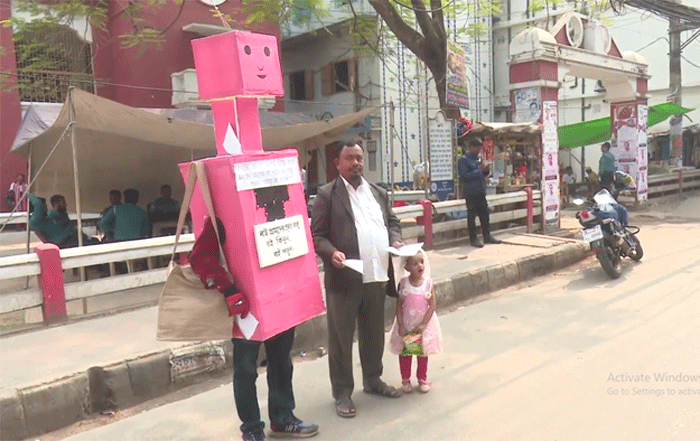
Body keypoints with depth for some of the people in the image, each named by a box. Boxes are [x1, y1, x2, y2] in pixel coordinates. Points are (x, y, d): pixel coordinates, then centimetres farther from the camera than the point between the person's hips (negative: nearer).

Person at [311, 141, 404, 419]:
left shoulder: (379, 193, 14)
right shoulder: (327, 195, -4)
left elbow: (391, 222, 23)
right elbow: (317, 235, -7)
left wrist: (395, 239, 3)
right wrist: (332, 252, -24)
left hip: (376, 276, 6)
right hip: (344, 278, -5)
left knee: (374, 333, 18)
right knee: (341, 337, 5)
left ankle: (373, 380, 37)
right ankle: (342, 393, 17)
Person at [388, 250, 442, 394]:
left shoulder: (428, 283, -10)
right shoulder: (403, 283, -11)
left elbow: (432, 305, -10)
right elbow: (399, 305, -8)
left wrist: (423, 324, -15)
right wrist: (401, 326, -13)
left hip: (424, 324, 0)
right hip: (406, 324, 0)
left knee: (423, 353, 13)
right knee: (405, 353, 8)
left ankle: (422, 380, 31)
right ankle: (406, 381, 25)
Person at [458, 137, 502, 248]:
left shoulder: (478, 158, 15)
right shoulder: (463, 160, -8)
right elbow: (464, 176, -17)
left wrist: (486, 170, 0)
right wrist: (478, 170, -20)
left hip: (481, 192, 7)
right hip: (470, 193, -7)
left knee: (485, 214, 10)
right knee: (472, 216, 0)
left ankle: (487, 236, 20)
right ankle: (473, 239, 6)